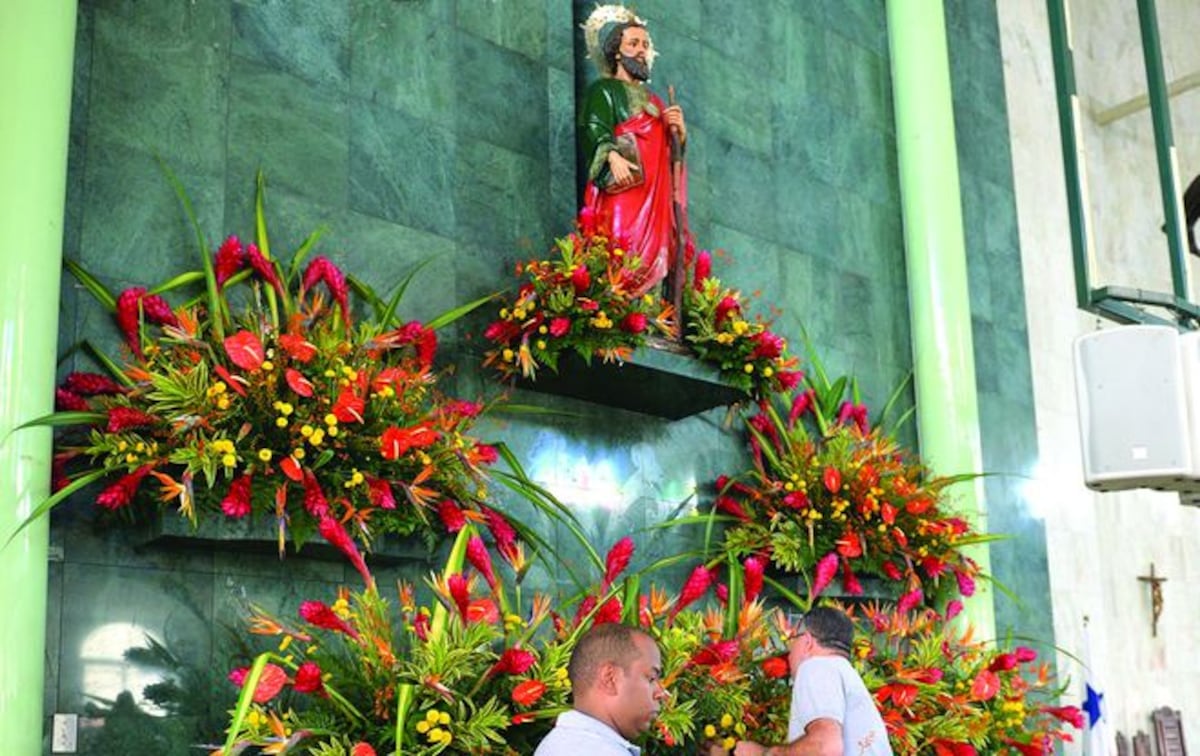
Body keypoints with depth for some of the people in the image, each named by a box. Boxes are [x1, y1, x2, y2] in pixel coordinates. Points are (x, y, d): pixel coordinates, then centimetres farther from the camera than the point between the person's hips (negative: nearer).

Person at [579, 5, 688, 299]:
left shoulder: (653, 100, 29)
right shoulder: (603, 89, 9)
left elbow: (671, 149, 28)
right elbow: (594, 128, -10)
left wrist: (679, 130, 5)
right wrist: (613, 156, -30)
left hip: (656, 195, 7)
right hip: (623, 189, -6)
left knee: (653, 255, -5)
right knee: (626, 255, -19)